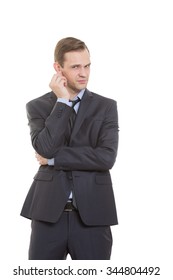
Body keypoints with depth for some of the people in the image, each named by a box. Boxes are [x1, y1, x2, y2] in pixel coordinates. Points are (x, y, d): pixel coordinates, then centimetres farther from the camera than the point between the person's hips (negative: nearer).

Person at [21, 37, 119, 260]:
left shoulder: (106, 107, 5)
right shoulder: (37, 106, 5)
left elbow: (107, 157, -9)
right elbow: (45, 148, -13)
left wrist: (53, 158, -8)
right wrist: (62, 101, -9)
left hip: (92, 213, 0)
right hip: (48, 212, 0)